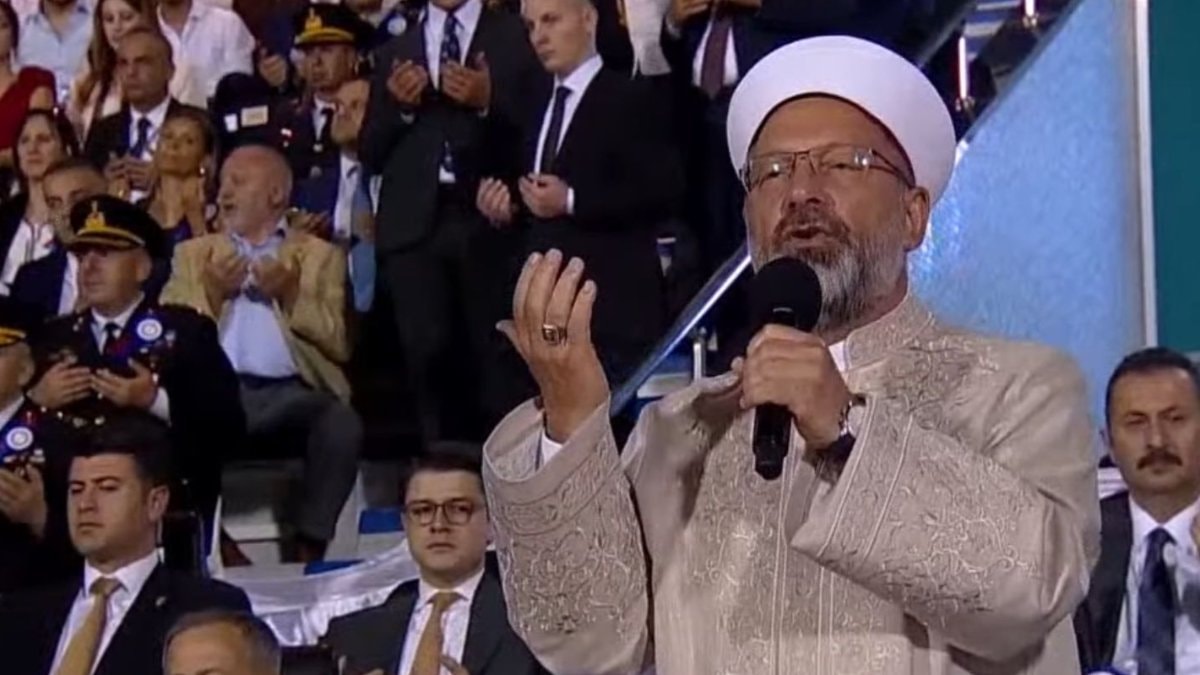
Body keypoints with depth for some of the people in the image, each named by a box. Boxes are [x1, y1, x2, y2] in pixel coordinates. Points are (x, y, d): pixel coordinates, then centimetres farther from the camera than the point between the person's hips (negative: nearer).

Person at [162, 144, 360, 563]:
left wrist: (292, 294, -5)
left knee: (341, 425, -33)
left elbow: (341, 344, 6)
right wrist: (211, 292, -3)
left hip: (290, 391, -1)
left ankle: (310, 544, -19)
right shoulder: (194, 253, 24)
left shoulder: (320, 256, 18)